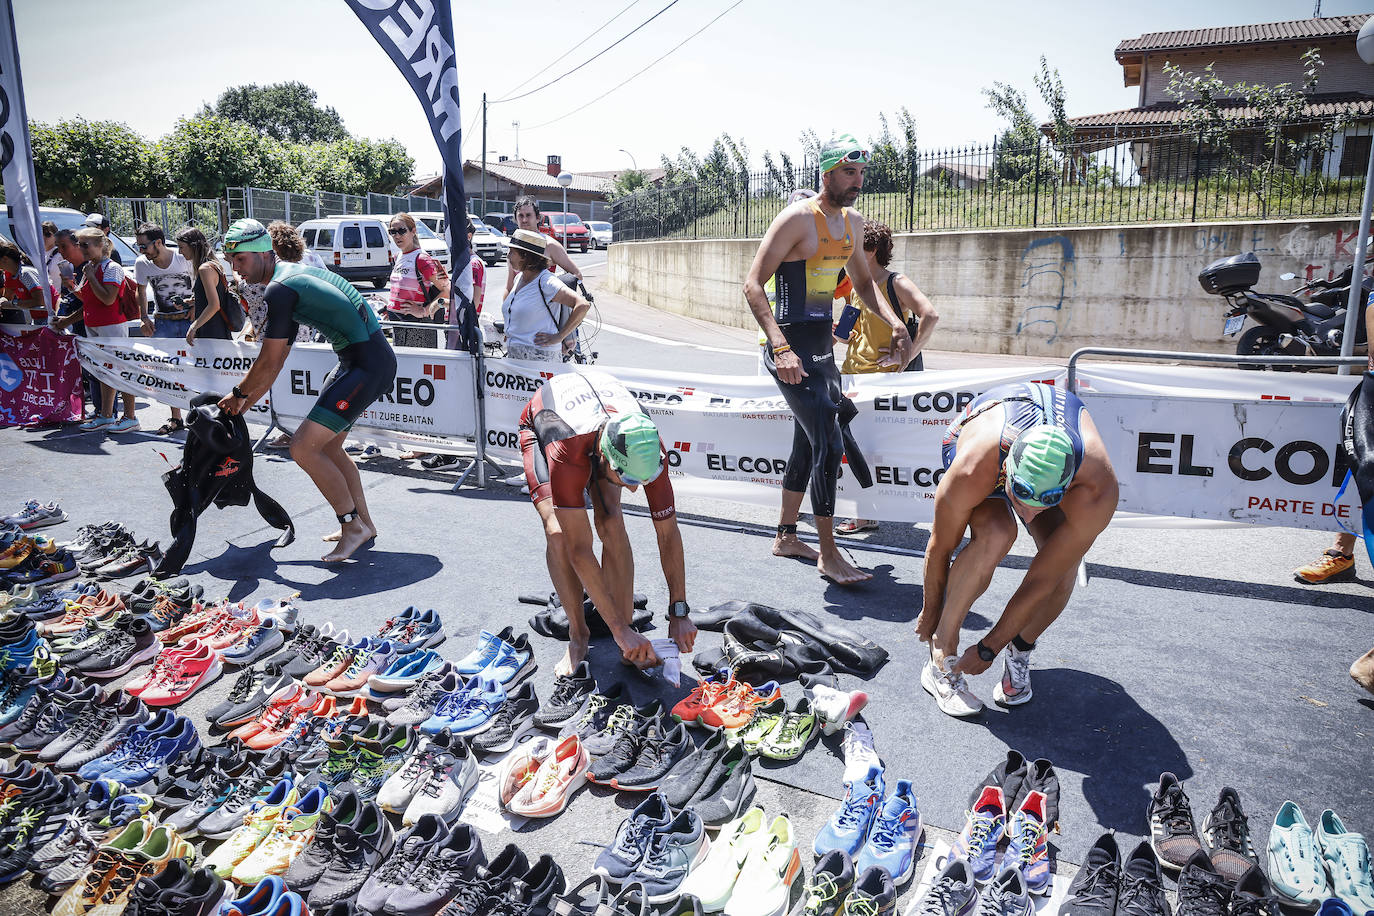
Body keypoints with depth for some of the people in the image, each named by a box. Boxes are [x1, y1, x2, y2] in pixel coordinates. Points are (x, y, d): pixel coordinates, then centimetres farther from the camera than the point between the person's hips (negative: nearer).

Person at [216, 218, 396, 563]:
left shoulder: (280, 290, -14)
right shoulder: (293, 274, 18)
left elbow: (269, 362, -9)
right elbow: (277, 360, 22)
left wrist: (239, 393, 9)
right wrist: (247, 402, 25)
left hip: (368, 365, -11)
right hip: (369, 360, 11)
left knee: (303, 447, -11)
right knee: (327, 445, 19)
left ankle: (353, 525, 0)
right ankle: (363, 523, 28)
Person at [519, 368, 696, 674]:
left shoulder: (646, 446, -36)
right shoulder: (566, 452, -47)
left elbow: (668, 533, -26)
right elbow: (579, 550, -44)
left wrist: (679, 613, -28)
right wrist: (620, 629, -42)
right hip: (541, 423, -2)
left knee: (611, 521, -19)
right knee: (558, 532, -23)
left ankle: (628, 647, -13)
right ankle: (578, 635, -4)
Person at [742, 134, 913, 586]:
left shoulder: (853, 223, 12)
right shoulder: (797, 218, -14)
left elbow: (863, 282, 24)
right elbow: (753, 285, -18)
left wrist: (895, 322, 6)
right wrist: (780, 348, -30)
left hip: (824, 345, 9)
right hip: (792, 347, -9)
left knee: (808, 444, 15)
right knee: (829, 446, -13)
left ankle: (786, 536, 30)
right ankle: (828, 554, -1)